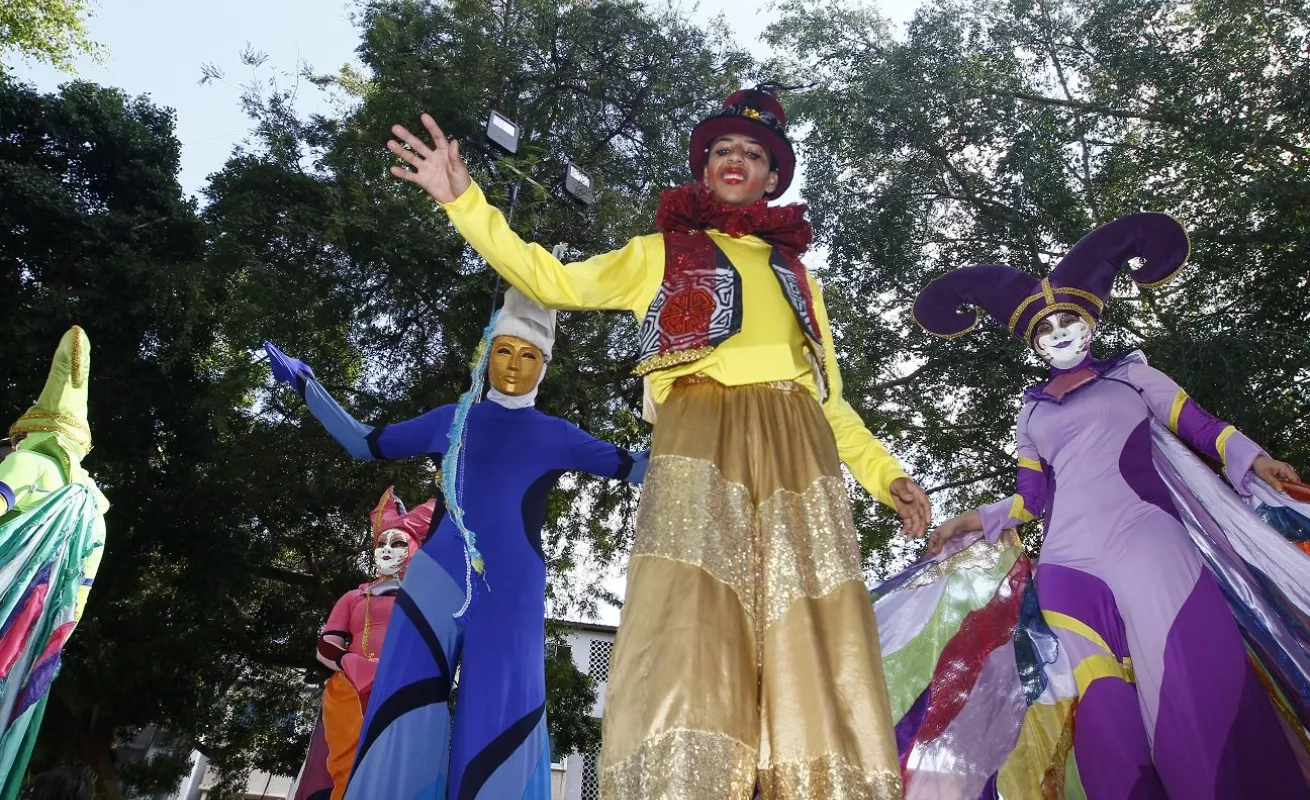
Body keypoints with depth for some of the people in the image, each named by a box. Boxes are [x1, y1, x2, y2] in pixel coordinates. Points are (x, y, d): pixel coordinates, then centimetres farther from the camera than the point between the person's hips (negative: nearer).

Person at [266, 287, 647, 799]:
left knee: (498, 726, -3)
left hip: (512, 594, -1)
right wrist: (306, 385, 19)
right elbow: (366, 444, 21)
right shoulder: (454, 420, 13)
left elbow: (635, 468, 11)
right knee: (404, 710, -4)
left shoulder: (556, 436, 11)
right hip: (439, 580, 1)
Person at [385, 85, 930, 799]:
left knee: (806, 635, -9)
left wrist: (883, 474, 15)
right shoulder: (660, 252, 24)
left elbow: (830, 396, 27)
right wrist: (463, 200, 3)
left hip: (797, 447, 3)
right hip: (700, 438, -3)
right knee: (691, 619, -19)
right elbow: (553, 282, 11)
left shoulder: (795, 274, 31)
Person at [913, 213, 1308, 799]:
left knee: (1190, 680, -14)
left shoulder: (1131, 374, 19)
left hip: (1144, 539, -2)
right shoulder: (1031, 411, 24)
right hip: (1068, 561, 2)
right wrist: (976, 520, 12)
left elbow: (1201, 427, 10)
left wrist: (1252, 459, -6)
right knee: (1105, 708, -9)